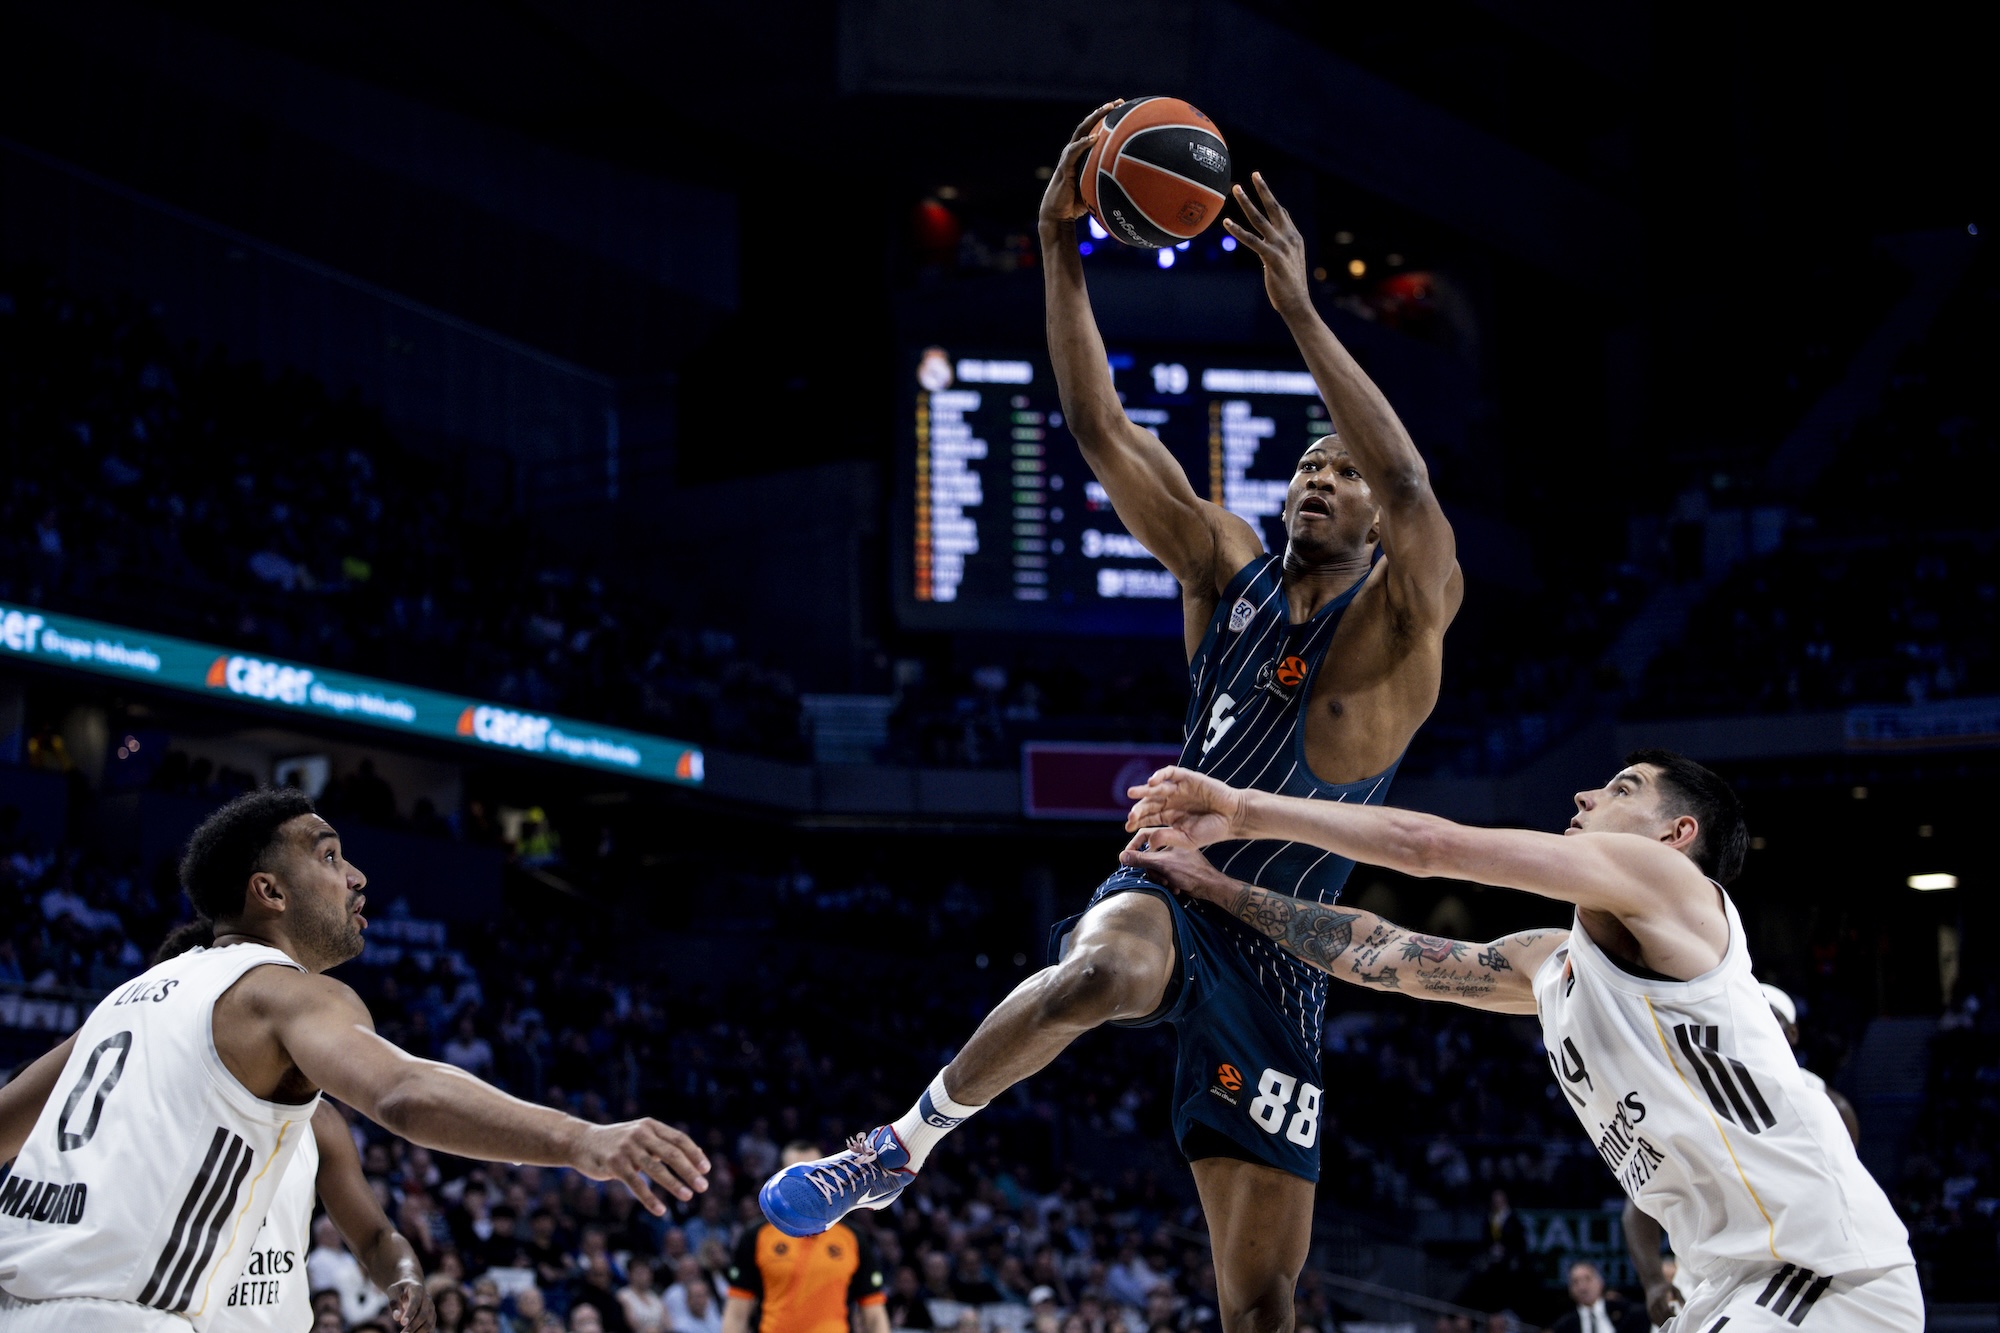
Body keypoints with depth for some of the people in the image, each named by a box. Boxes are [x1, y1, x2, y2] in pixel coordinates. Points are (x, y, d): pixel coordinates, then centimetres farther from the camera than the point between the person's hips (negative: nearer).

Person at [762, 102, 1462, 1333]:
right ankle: (902, 1146, -21)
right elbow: (1101, 432, -3)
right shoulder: (1227, 571, 5)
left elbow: (1414, 492, -28)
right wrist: (1063, 247, -14)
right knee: (1100, 974, -39)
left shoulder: (1402, 626, -6)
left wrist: (1300, 309, -31)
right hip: (1170, 889, 1)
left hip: (1277, 955, -1)